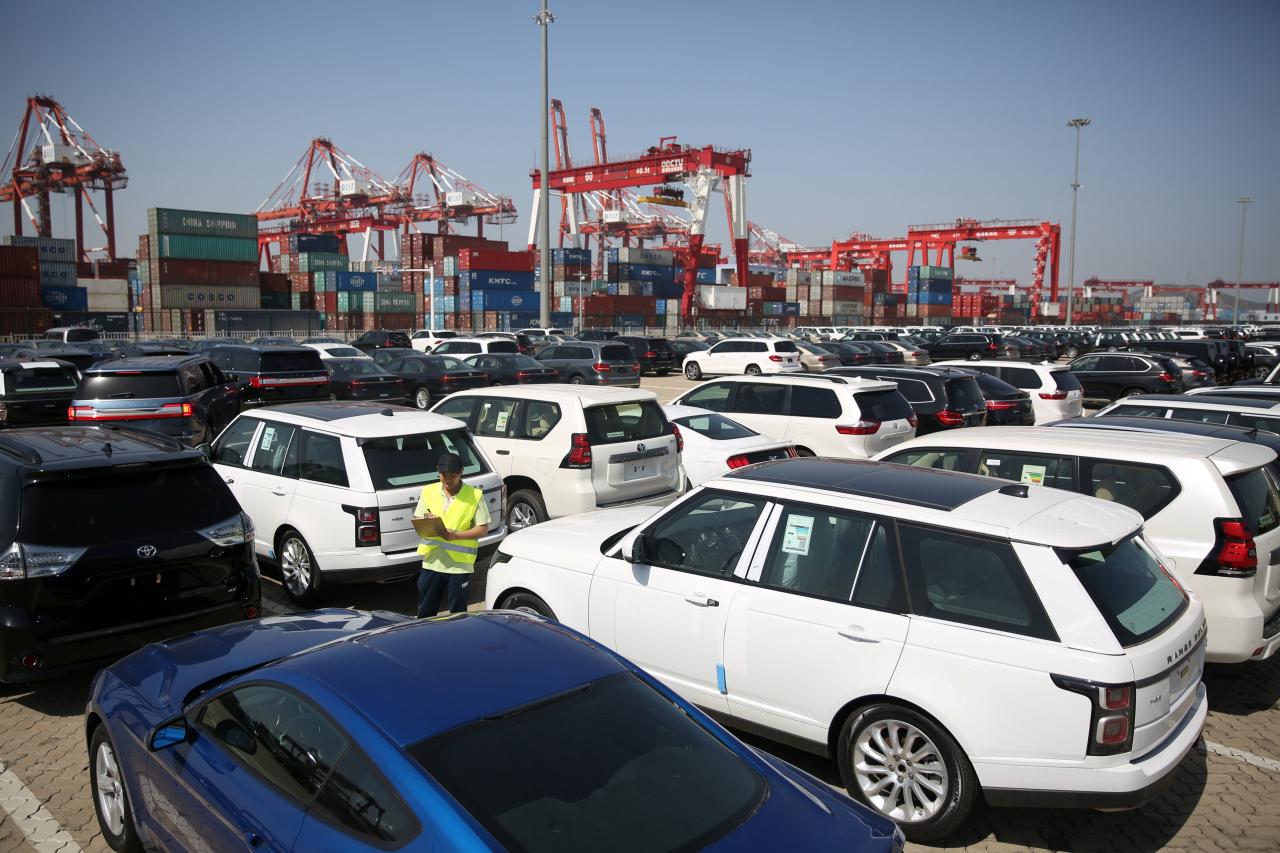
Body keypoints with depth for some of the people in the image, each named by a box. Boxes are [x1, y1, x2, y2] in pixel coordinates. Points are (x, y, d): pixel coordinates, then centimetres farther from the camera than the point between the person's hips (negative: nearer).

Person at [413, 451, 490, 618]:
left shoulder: (475, 495, -6)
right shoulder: (428, 491, 4)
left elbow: (483, 528, -6)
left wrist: (456, 535, -19)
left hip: (460, 565, -3)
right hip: (432, 561, 3)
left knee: (457, 613, 8)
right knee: (425, 611, 13)